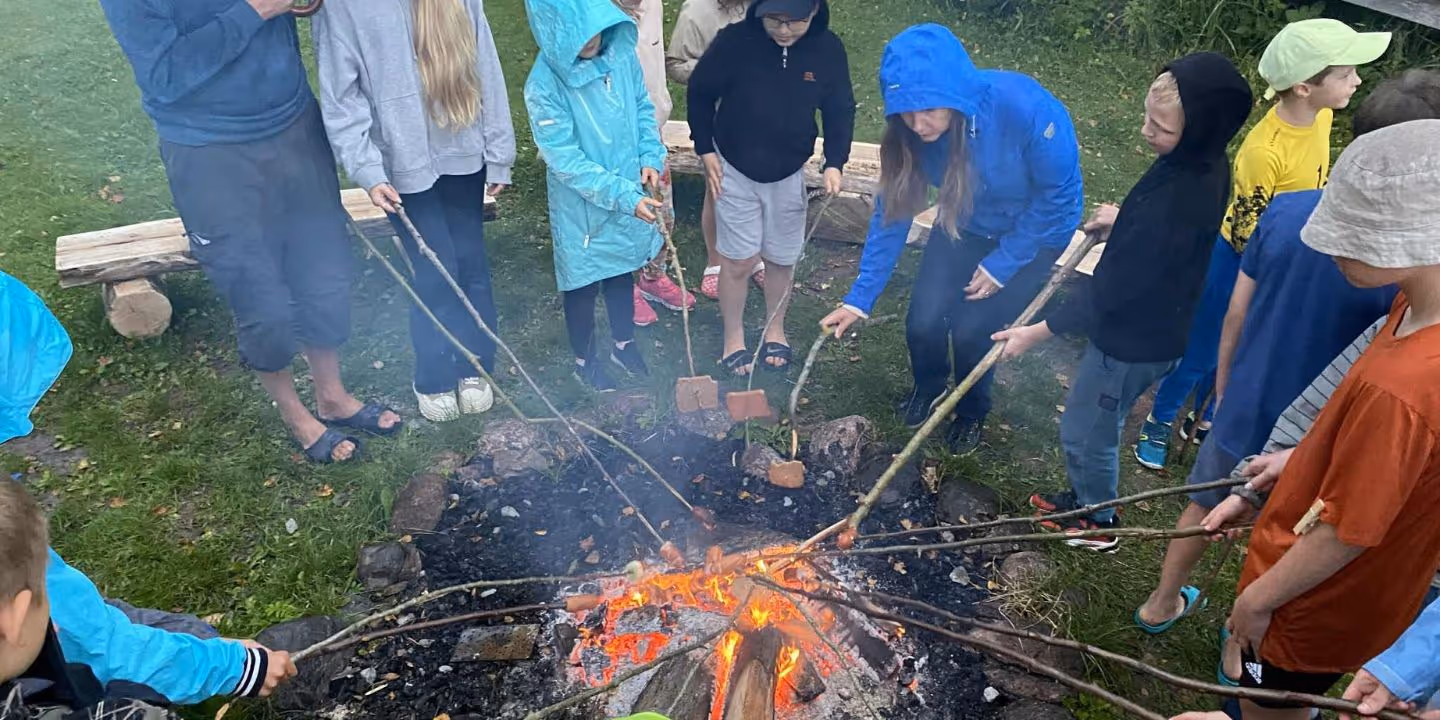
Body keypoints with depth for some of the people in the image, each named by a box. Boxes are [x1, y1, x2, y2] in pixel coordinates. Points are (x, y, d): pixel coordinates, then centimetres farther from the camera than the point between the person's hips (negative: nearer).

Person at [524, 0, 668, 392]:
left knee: (622, 269, 23)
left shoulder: (621, 53, -11)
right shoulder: (544, 85, -25)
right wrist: (624, 197, -29)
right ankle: (584, 359, 36)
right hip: (582, 205, -5)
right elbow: (565, 160, -24)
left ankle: (624, 343, 46)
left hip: (631, 195, 5)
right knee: (584, 281, 13)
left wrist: (650, 156, -11)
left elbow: (643, 107, 5)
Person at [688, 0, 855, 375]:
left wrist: (834, 163, -12)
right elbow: (700, 92, -6)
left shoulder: (828, 49, -14)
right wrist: (706, 150, -7)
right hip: (735, 171, -2)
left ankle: (775, 331, 37)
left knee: (782, 259, 14)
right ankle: (734, 339, 23)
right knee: (739, 261, 2)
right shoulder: (734, 41, -21)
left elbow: (841, 111, -1)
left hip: (789, 174, 2)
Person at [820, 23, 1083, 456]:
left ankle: (973, 411, 25)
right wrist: (860, 298, -16)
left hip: (1036, 230, -3)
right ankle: (929, 387, 31)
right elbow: (892, 211, -14)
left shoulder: (1024, 107, -37)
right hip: (966, 224, 3)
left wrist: (1002, 263, -19)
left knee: (973, 329, -8)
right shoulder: (909, 133, -24)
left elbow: (1059, 193, -22)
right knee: (923, 321, -6)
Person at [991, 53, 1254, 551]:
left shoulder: (1178, 201, -35)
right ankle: (1085, 501, 49)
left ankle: (1099, 523, 38)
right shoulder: (1202, 164, -7)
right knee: (1096, 426, 27)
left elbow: (1111, 292, -28)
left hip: (1135, 340, -9)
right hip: (1152, 324, 9)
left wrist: (1038, 332, -21)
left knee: (1086, 432, 13)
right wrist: (1125, 222, 7)